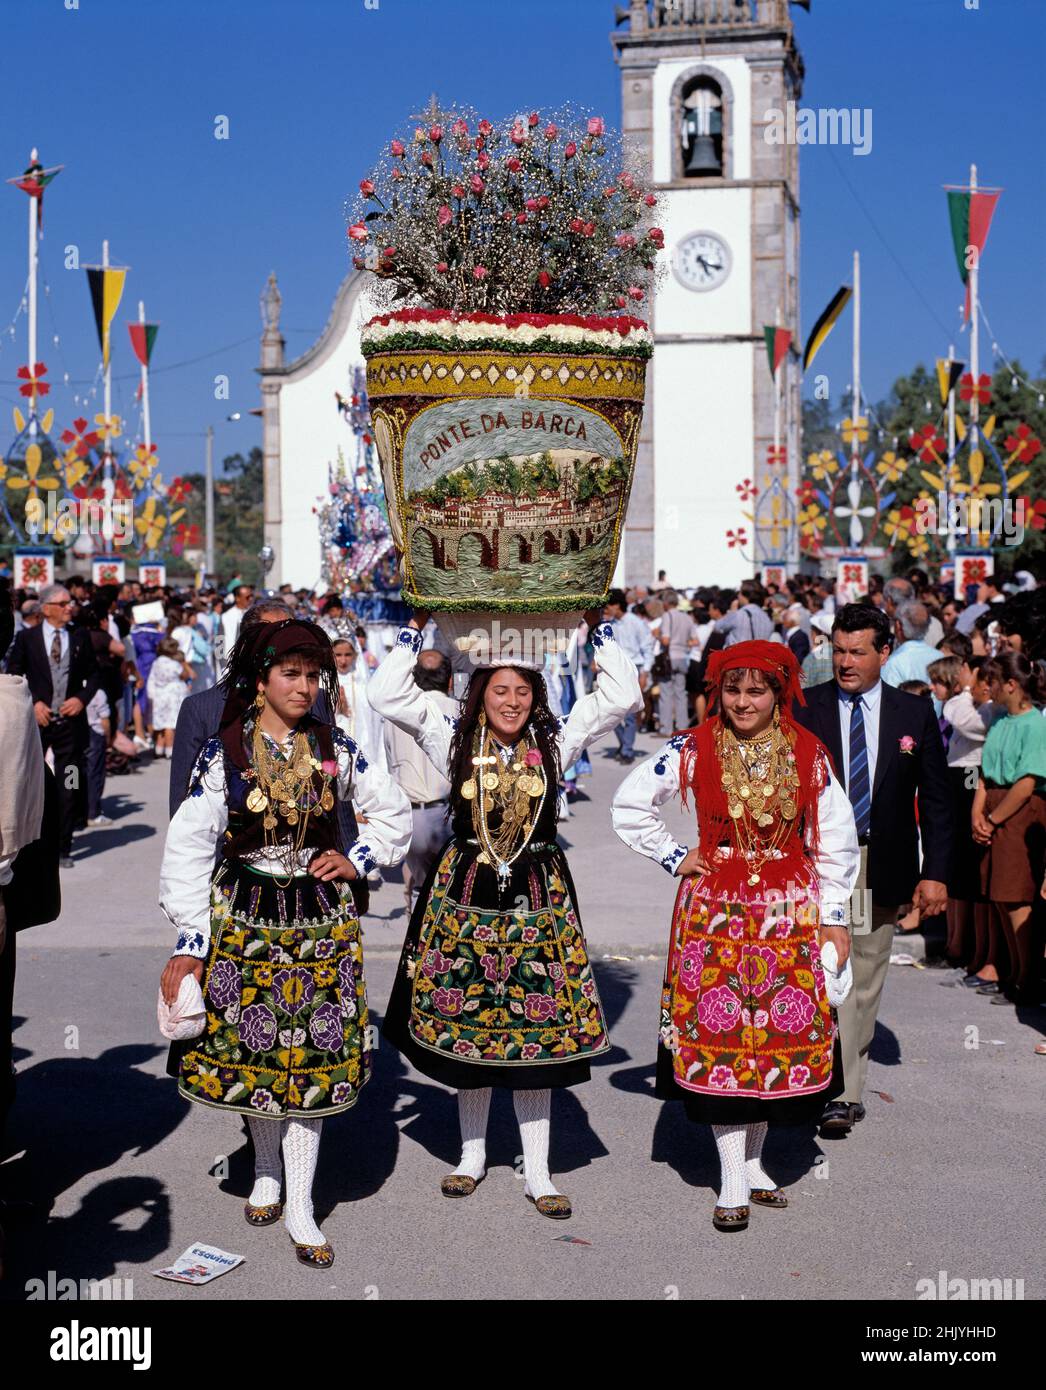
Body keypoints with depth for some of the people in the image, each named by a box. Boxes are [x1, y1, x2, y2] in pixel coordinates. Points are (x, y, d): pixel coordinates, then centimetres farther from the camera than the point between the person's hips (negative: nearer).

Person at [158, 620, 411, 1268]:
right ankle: (266, 1172, 32)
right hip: (245, 917, -1)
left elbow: (396, 811, 15)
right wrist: (189, 944, -11)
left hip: (320, 919, 1)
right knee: (253, 1048, 7)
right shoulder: (224, 753, -6)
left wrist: (359, 861, 2)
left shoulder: (335, 749, 1)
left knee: (311, 1055, 0)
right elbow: (188, 850, -8)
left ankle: (300, 1208, 9)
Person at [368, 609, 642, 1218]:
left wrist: (597, 626, -4)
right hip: (465, 891, 0)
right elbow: (388, 693, -5)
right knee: (465, 1020, 8)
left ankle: (537, 1171, 13)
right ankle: (473, 1154, 27)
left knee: (539, 1030, 2)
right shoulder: (455, 737, 1)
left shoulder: (555, 740, 1)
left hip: (538, 894, 0)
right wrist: (418, 625, -5)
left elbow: (623, 695, -3)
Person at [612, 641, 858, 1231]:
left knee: (780, 1029, 3)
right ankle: (734, 1182, 4)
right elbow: (630, 803, 6)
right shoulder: (694, 751, -2)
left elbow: (837, 838, 5)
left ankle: (754, 1161, 21)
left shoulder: (808, 755, 1)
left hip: (789, 910, 1)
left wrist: (835, 915, 4)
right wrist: (673, 857, 2)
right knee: (719, 1034, -4)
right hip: (716, 909, -1)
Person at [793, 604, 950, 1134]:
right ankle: (841, 1093, -5)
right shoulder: (804, 708, 0)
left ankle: (848, 1079, 22)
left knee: (867, 981, 9)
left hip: (883, 868, 2)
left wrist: (935, 872, 0)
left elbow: (936, 800, 6)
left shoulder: (915, 713, 4)